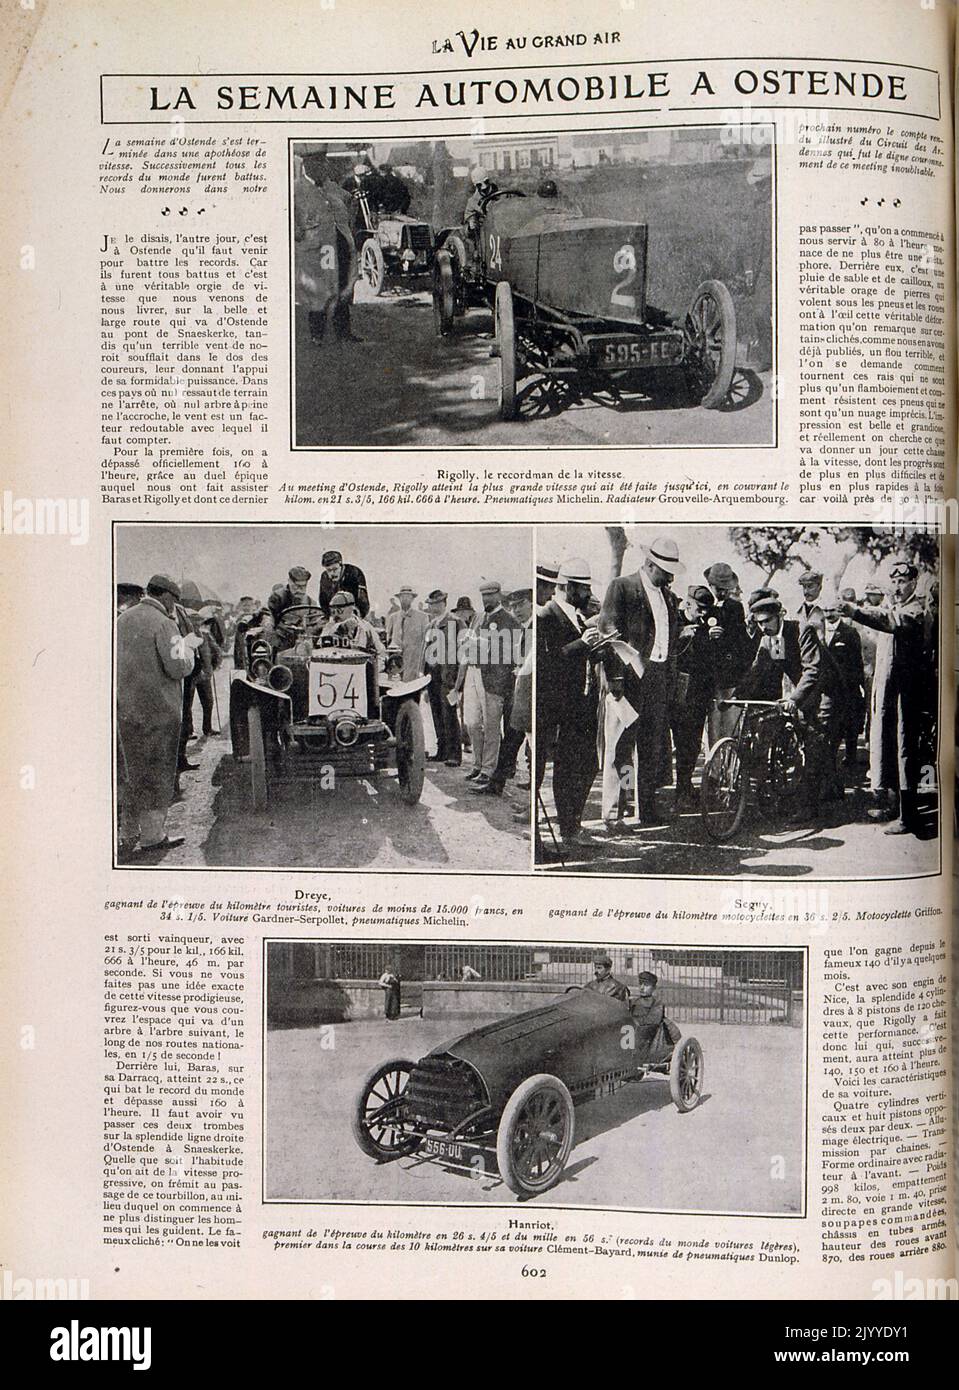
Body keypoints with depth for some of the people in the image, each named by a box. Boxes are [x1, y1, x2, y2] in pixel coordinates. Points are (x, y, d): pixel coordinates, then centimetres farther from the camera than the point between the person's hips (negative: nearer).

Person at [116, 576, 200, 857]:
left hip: (125, 708, 7)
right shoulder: (163, 624, -14)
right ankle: (152, 835, 8)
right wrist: (188, 645, -1)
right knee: (157, 771, 3)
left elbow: (113, 661, 18)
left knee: (132, 771, 15)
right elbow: (179, 668, -19)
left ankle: (129, 836, 20)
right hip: (157, 709, -7)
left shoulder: (122, 620, 11)